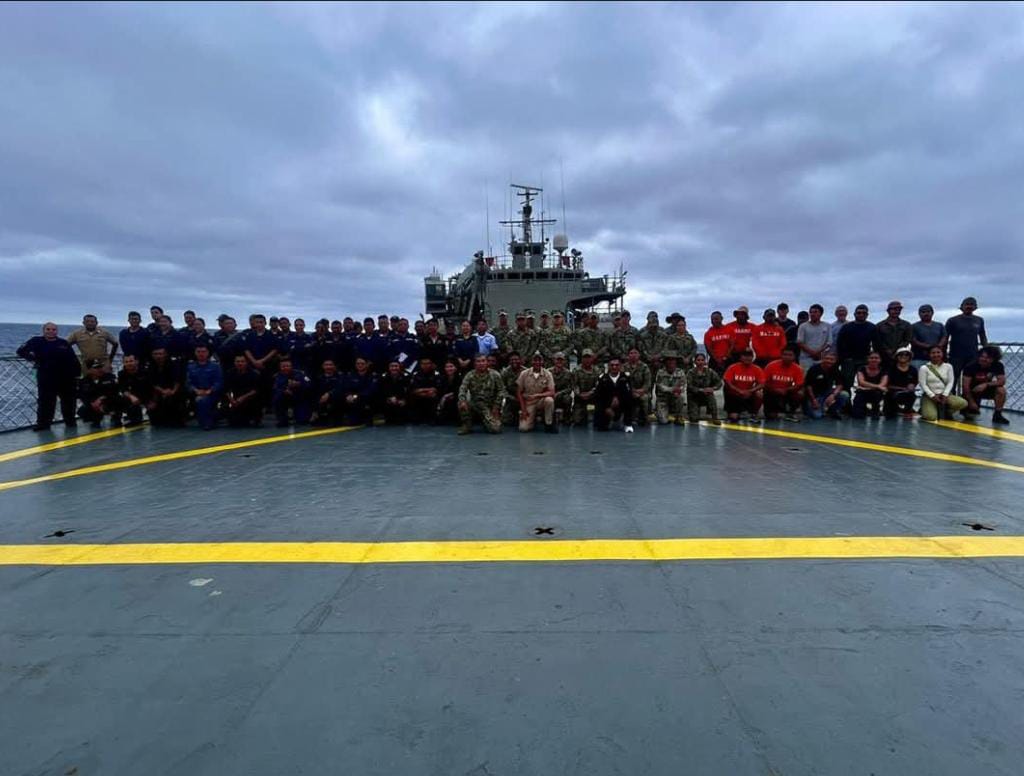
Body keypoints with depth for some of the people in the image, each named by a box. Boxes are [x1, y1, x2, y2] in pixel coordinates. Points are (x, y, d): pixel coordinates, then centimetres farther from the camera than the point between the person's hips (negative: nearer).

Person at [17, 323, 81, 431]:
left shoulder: (63, 343, 6)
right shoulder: (36, 341, 2)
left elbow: (73, 360, 6)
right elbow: (21, 351, 1)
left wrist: (78, 373, 1)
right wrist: (32, 358, -11)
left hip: (66, 378, 1)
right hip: (46, 378, -1)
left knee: (68, 401, 9)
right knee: (45, 401, 1)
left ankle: (70, 421, 21)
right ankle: (43, 423, 8)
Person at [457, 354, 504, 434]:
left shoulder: (495, 375, -4)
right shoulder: (470, 375, -3)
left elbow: (501, 390, -1)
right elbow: (462, 389, -13)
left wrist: (496, 406, -7)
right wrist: (462, 401, -33)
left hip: (490, 406, 0)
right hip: (475, 405, 1)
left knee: (495, 429, -20)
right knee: (461, 404, -29)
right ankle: (467, 426, -6)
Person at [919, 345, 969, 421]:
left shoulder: (948, 366, 7)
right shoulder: (924, 368, -2)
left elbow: (950, 382, 2)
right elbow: (923, 384, -7)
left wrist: (945, 395, -12)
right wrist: (933, 396, -17)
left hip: (944, 394, 4)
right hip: (929, 396, -4)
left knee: (963, 403, -24)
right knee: (931, 417, -28)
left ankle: (946, 412, 5)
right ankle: (926, 410, 9)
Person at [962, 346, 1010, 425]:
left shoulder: (998, 366, -14)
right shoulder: (971, 366, -23)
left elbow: (1002, 381, -18)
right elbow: (966, 385, -23)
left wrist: (986, 384, -33)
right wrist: (971, 402, -23)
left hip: (986, 389, 3)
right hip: (972, 391, -3)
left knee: (1001, 390, -26)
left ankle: (997, 415, -11)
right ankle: (968, 409, 19)